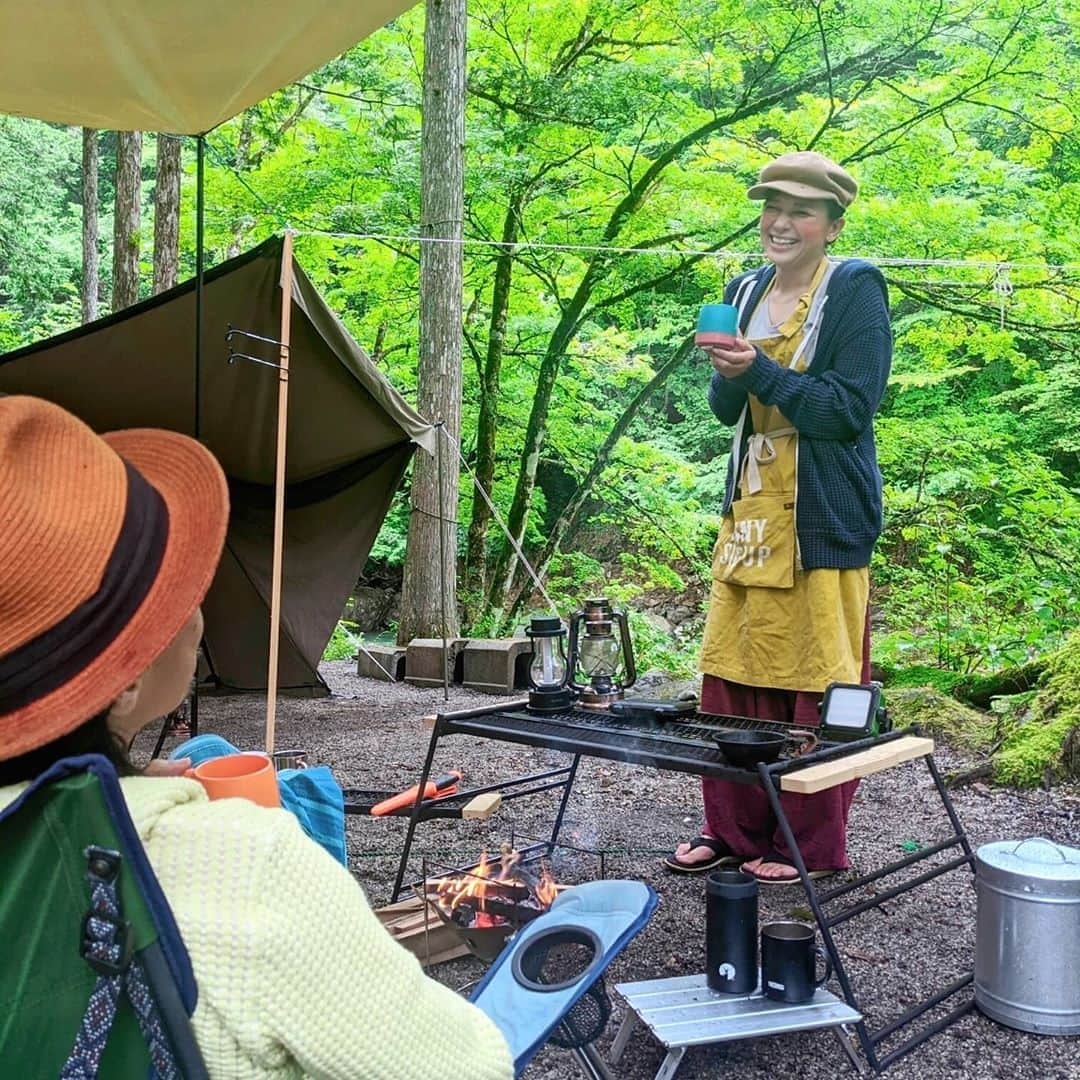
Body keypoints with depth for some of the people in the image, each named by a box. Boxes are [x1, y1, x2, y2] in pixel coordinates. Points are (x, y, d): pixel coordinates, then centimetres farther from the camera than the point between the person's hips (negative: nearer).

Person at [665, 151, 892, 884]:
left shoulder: (856, 289, -5)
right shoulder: (746, 291, 13)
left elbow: (851, 410, -13)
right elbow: (727, 410, 12)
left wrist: (760, 371, -21)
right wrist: (728, 375, -10)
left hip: (823, 517, -6)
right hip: (750, 511, 6)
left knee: (814, 684, 0)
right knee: (733, 673, 9)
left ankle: (811, 846, 13)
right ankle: (734, 830, 21)